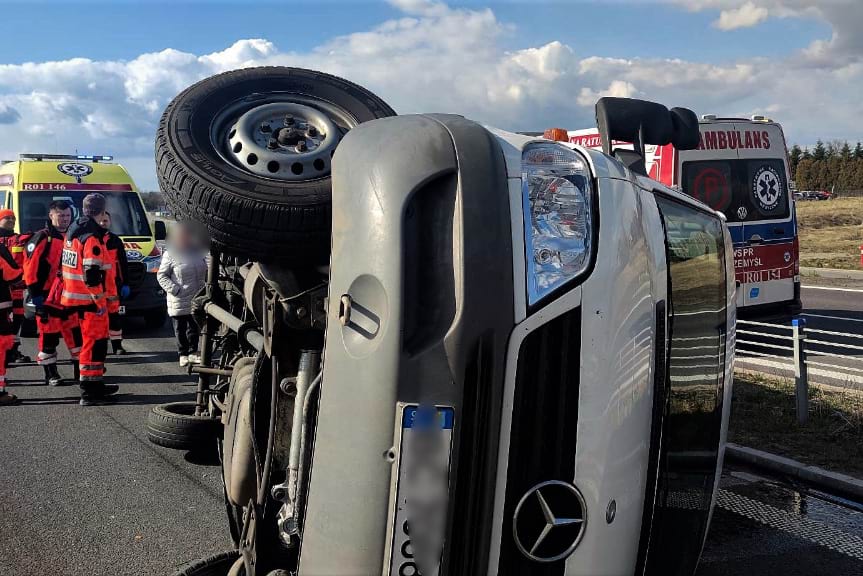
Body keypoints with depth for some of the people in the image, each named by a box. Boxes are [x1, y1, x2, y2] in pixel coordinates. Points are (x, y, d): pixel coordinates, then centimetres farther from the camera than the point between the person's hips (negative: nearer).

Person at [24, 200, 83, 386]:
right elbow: (30, 267, -14)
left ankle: (80, 370, 19)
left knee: (76, 332, 9)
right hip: (48, 297, -6)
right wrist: (35, 293, -16)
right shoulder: (43, 238, -10)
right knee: (49, 337, 2)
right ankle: (51, 375, 11)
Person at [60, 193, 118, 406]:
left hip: (73, 296, 10)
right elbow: (92, 273, -24)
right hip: (89, 298, -10)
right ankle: (89, 392, -4)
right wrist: (100, 301, -18)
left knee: (95, 340, 20)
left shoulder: (73, 231, 14)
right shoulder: (92, 236, -18)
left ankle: (96, 384, 30)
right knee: (94, 342, -5)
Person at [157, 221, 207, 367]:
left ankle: (193, 353, 23)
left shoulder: (198, 251, 8)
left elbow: (205, 272, 19)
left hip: (196, 299, 5)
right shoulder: (170, 254, -8)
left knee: (195, 327, 12)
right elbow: (161, 275, -6)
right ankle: (183, 354, 15)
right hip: (179, 300, -4)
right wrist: (174, 289, -16)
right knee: (180, 328, 5)